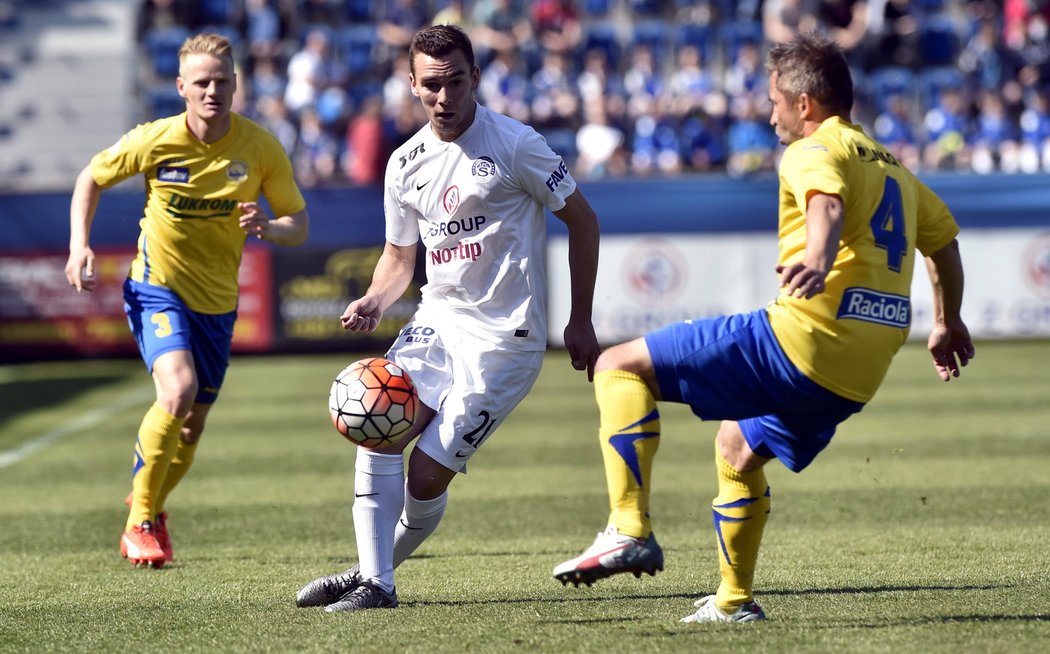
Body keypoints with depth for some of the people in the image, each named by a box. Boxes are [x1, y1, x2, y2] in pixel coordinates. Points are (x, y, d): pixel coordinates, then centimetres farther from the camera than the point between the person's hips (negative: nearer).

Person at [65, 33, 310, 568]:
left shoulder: (261, 148, -11)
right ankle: (139, 523, -13)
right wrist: (79, 245, -10)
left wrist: (268, 226, -27)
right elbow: (91, 178, 3)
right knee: (178, 389, -27)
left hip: (217, 302, 3)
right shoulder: (153, 142, -14)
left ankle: (150, 501, 44)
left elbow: (300, 224, -4)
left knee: (191, 426, 12)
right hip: (157, 287, -3)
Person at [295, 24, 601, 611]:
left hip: (504, 337, -5)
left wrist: (581, 321, -2)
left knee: (429, 472, -10)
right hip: (437, 321, 5)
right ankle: (373, 581, -9)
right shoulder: (406, 163, 6)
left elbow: (583, 220, -2)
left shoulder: (513, 144, -10)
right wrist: (374, 303, -3)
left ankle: (386, 562, 14)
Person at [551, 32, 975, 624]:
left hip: (801, 338, -9)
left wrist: (818, 257, -47)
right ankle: (734, 601, 40)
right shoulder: (891, 165, 24)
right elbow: (943, 236, 38)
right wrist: (948, 323, 51)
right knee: (738, 446, 35)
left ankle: (630, 531, -19)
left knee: (621, 367, -6)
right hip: (860, 379, 9)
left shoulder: (816, 150, -3)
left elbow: (828, 201, -26)